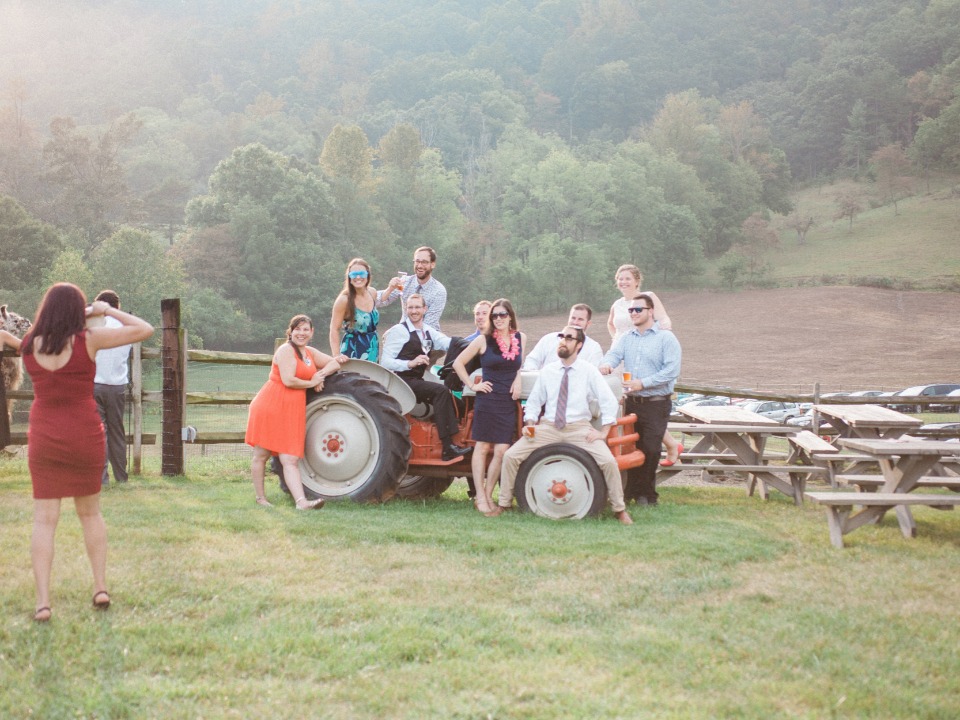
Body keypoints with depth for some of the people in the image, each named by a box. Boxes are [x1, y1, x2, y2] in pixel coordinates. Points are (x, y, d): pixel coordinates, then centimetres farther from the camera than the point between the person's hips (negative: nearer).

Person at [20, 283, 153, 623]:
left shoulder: (30, 345, -2)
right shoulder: (88, 340, -10)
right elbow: (145, 329, -8)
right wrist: (107, 310, 0)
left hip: (44, 440, 1)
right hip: (85, 438, -1)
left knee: (44, 520, 3)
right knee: (90, 513, 17)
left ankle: (43, 601, -6)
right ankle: (100, 587, 15)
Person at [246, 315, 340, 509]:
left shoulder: (311, 353, 16)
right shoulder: (286, 350, -8)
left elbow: (335, 363, 22)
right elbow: (288, 381, -18)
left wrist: (321, 374, 1)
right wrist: (312, 383, -3)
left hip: (294, 411, 7)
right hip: (271, 406, -7)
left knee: (291, 460, -3)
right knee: (261, 455, 5)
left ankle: (301, 501, -16)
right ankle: (260, 497, 16)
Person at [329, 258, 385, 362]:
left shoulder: (372, 293, 3)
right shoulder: (344, 299, -15)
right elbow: (334, 330, -17)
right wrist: (336, 355, -25)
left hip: (373, 351, 6)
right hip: (353, 352, -6)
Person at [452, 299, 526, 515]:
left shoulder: (520, 338, 7)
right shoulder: (484, 340, -3)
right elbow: (458, 363, 1)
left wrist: (517, 380, 6)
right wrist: (472, 385, -4)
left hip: (509, 402, 3)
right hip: (487, 398, -3)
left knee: (501, 451, -2)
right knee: (482, 447, 0)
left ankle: (488, 494, 11)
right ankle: (480, 497, 5)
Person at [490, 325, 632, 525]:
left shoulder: (589, 371, -1)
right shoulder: (547, 371, 6)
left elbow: (609, 401, -3)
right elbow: (534, 401, 13)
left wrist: (603, 432, -9)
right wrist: (530, 424, -4)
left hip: (579, 428, -2)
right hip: (548, 427, 2)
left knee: (608, 461, -23)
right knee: (510, 456, -13)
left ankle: (620, 510, -3)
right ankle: (503, 504, 5)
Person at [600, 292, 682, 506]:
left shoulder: (666, 338, -3)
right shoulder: (626, 339, 15)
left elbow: (672, 370, -14)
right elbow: (614, 354, -2)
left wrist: (643, 383, -20)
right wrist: (606, 364, -27)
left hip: (656, 404, -5)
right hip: (632, 403, 5)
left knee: (650, 449, -5)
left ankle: (646, 495, 7)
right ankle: (632, 491, 17)